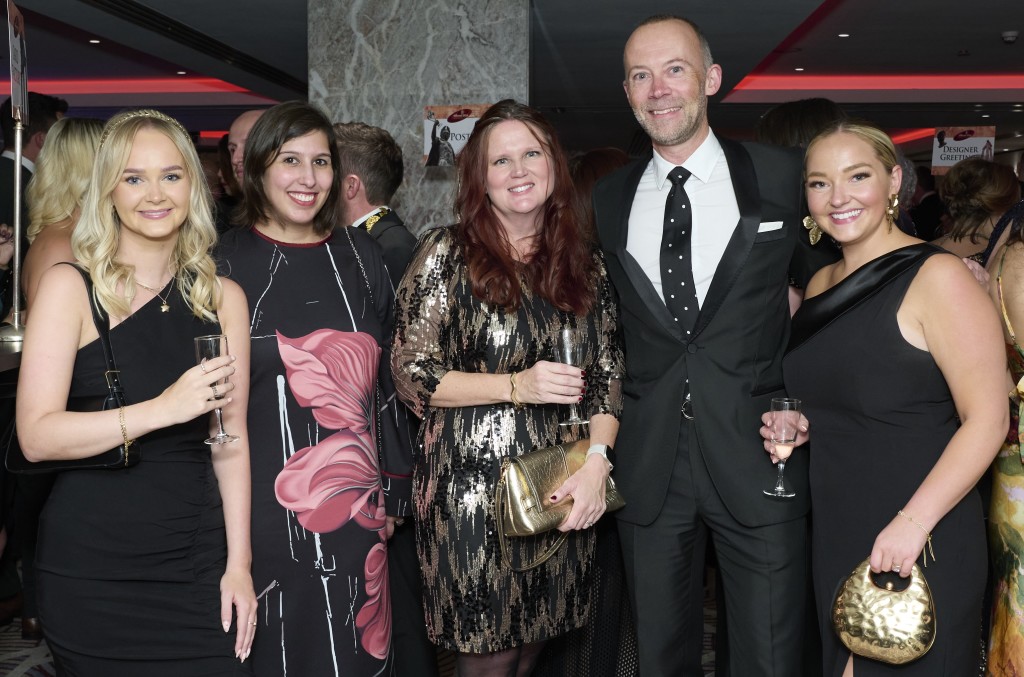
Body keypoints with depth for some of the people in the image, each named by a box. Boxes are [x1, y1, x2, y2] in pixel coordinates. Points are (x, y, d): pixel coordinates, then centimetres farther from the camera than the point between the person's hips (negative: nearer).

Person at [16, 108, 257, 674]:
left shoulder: (223, 298, 7)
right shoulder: (70, 287, -4)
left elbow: (230, 438, 9)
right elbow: (36, 435, -13)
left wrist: (238, 561, 4)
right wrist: (164, 407, -23)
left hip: (197, 564, 3)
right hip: (90, 570, -2)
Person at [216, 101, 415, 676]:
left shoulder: (360, 257, 6)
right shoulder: (225, 263, -3)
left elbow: (387, 378, 10)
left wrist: (394, 489, 9)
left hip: (354, 508, 3)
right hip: (259, 508, -3)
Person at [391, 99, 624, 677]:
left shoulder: (585, 262, 7)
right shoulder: (448, 253, -4)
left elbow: (608, 374, 7)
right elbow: (411, 374, -7)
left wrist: (596, 462, -8)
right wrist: (516, 386, -16)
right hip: (473, 489, -4)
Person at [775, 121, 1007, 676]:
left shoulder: (936, 277, -12)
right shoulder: (820, 285, 9)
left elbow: (987, 419, -16)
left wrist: (913, 521, -23)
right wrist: (798, 426, 2)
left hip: (920, 545, -6)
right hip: (834, 537, 6)